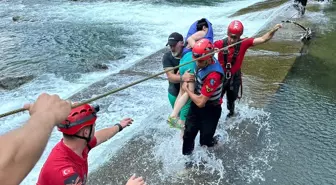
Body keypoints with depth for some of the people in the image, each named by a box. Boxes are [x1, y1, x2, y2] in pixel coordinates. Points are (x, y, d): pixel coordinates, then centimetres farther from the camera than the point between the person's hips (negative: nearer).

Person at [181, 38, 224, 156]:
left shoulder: (213, 75, -36)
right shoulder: (203, 62, -13)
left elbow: (200, 102, -32)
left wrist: (186, 89, -16)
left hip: (210, 110, -7)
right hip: (196, 104, 7)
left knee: (205, 140, 13)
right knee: (188, 133, 17)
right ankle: (186, 155, 41)